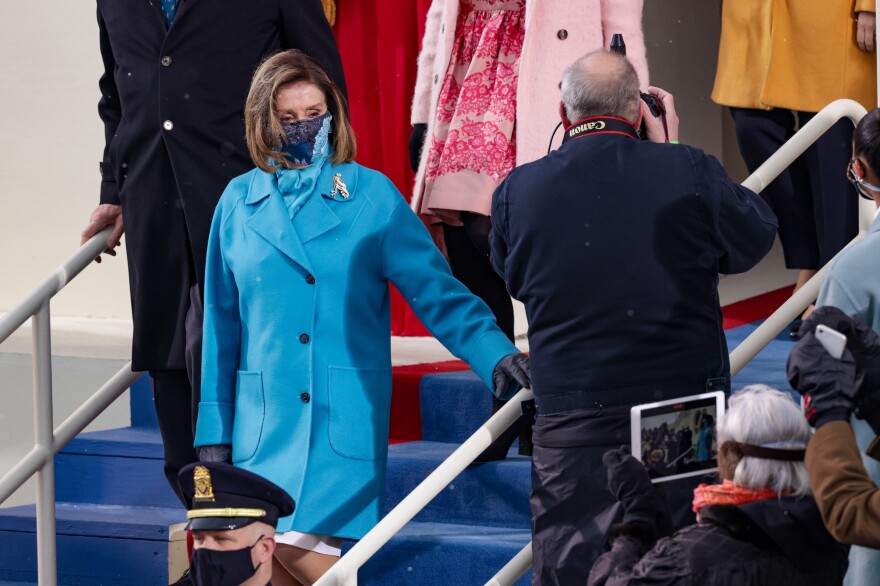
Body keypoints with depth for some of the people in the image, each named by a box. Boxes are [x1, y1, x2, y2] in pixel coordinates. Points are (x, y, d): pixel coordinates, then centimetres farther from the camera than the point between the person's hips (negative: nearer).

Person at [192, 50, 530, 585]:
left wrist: (497, 355, -15)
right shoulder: (239, 202, 10)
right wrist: (214, 433, 11)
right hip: (264, 418, 3)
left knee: (292, 542, -19)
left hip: (345, 418, -3)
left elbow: (435, 289, 0)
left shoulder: (371, 195, 4)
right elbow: (221, 325, 13)